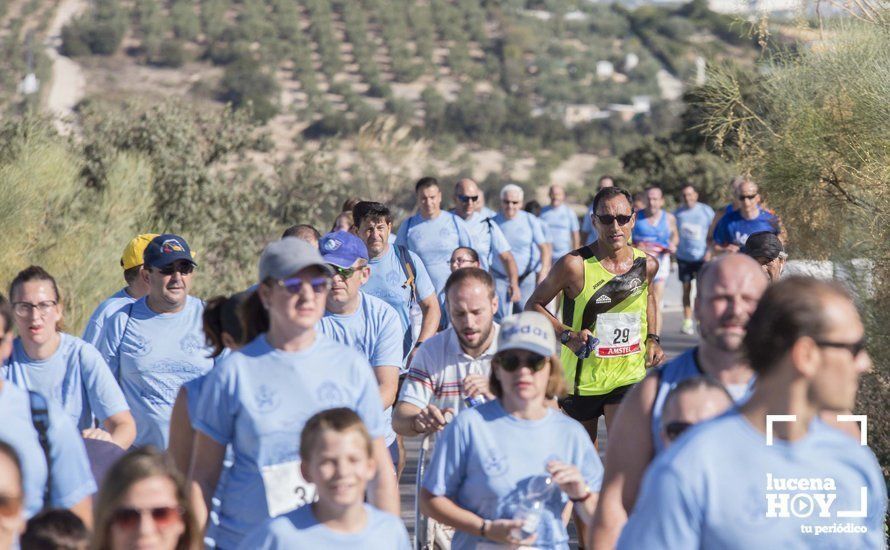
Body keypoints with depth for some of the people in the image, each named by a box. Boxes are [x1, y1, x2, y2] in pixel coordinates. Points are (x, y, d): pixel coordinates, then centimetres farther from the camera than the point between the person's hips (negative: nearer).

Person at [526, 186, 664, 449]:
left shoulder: (647, 265, -2)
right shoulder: (575, 265, -17)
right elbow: (533, 306, -6)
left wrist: (652, 338, 11)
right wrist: (567, 334, -20)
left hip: (629, 377, 2)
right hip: (581, 378, -1)